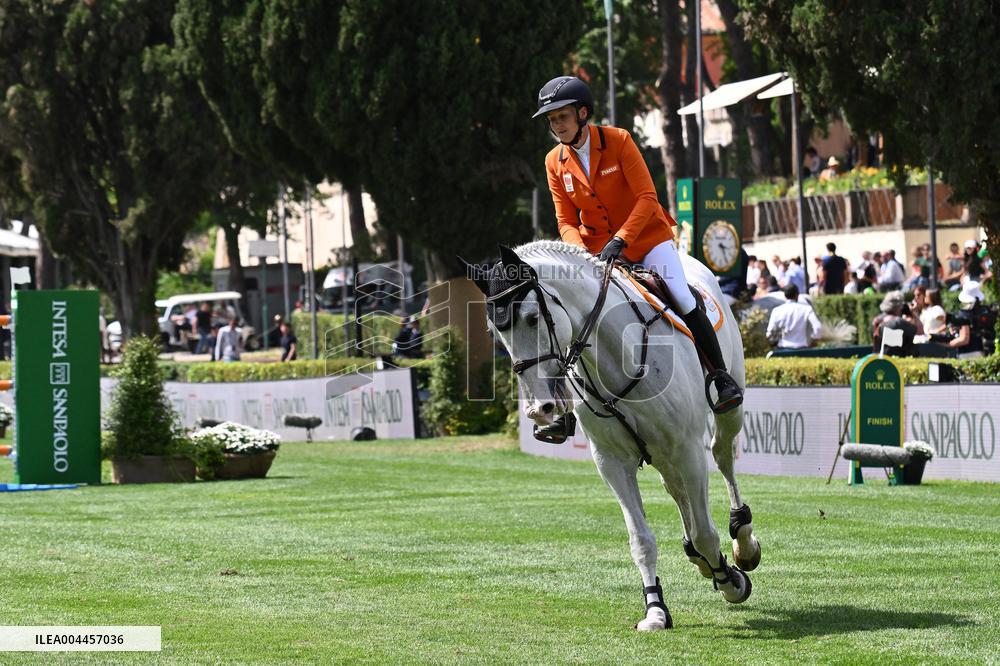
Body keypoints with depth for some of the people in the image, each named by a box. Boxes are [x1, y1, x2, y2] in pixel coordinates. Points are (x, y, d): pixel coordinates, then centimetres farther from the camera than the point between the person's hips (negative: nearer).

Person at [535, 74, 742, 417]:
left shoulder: (618, 141, -12)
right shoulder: (554, 162, -1)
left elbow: (647, 198, -17)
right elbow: (566, 221, 1)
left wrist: (620, 240, -28)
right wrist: (579, 250, -21)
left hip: (647, 237, -3)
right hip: (597, 249, 3)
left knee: (683, 300, -17)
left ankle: (722, 377, -5)